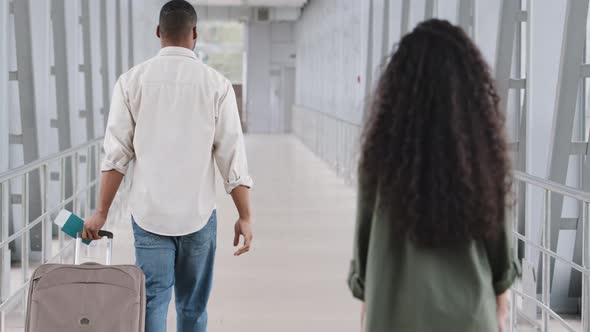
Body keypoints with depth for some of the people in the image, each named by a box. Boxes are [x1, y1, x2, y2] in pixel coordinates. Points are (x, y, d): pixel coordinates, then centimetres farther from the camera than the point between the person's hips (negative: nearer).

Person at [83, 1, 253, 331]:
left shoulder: (132, 80, -2)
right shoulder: (216, 84, -4)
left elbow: (117, 153, -3)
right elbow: (232, 155, -5)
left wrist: (102, 212, 4)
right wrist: (245, 217, 2)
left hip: (149, 213, 0)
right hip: (199, 214, 0)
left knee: (152, 303, 3)